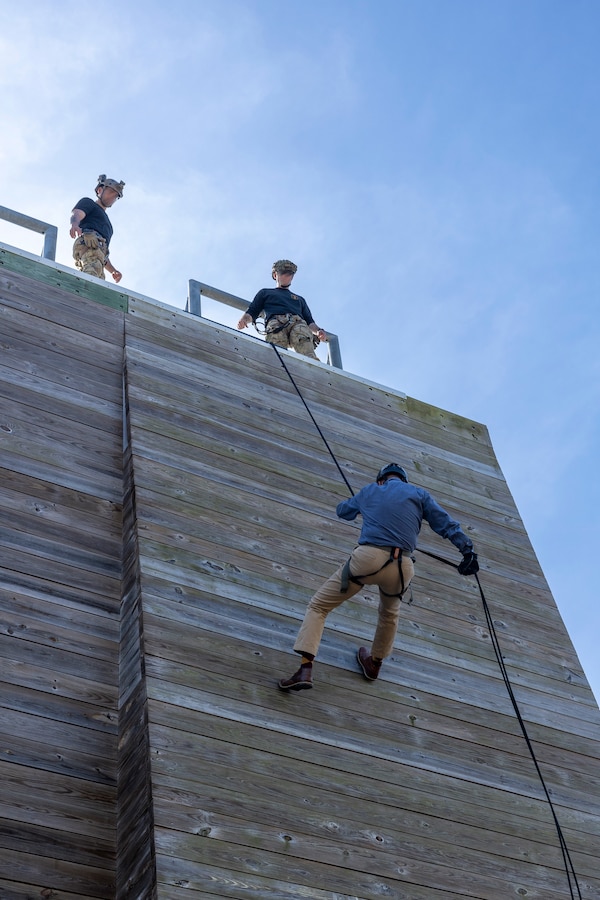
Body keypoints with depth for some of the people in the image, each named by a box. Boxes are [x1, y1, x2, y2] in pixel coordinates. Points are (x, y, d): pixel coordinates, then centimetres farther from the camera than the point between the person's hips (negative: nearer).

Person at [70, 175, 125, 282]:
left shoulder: (105, 220, 45)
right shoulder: (88, 202, 24)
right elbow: (76, 214, -1)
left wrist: (113, 270, 24)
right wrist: (74, 224, -27)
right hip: (88, 243, -7)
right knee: (92, 271, -37)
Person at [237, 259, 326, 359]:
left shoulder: (300, 299, 42)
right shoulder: (265, 293, 38)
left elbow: (309, 322, 29)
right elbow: (252, 312, 25)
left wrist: (318, 330, 5)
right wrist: (244, 320, 0)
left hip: (298, 323, 1)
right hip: (276, 323, -1)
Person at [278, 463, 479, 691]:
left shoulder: (369, 491, 23)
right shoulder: (418, 494, 20)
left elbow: (343, 510, 41)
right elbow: (445, 524, 9)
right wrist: (467, 549, 6)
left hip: (367, 558, -2)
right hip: (402, 568, 2)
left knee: (318, 606, 10)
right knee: (390, 614, 35)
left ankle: (305, 669, -7)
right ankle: (374, 663, 51)